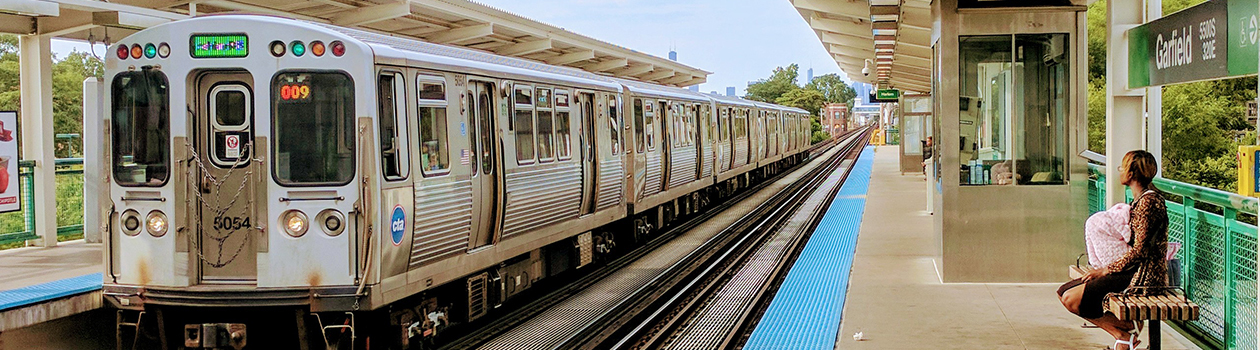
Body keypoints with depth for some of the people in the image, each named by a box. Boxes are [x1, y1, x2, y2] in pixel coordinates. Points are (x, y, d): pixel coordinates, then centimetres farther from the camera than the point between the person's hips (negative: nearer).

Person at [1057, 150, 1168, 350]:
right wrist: (1105, 269, 11)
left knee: (1072, 299, -17)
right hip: (1135, 271, 10)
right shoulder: (1142, 198, 15)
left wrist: (1107, 270, -11)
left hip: (1143, 277, -10)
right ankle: (1121, 334, 1)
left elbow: (1140, 250, -20)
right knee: (1064, 293, 4)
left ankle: (1127, 329, -2)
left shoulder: (1149, 200, -16)